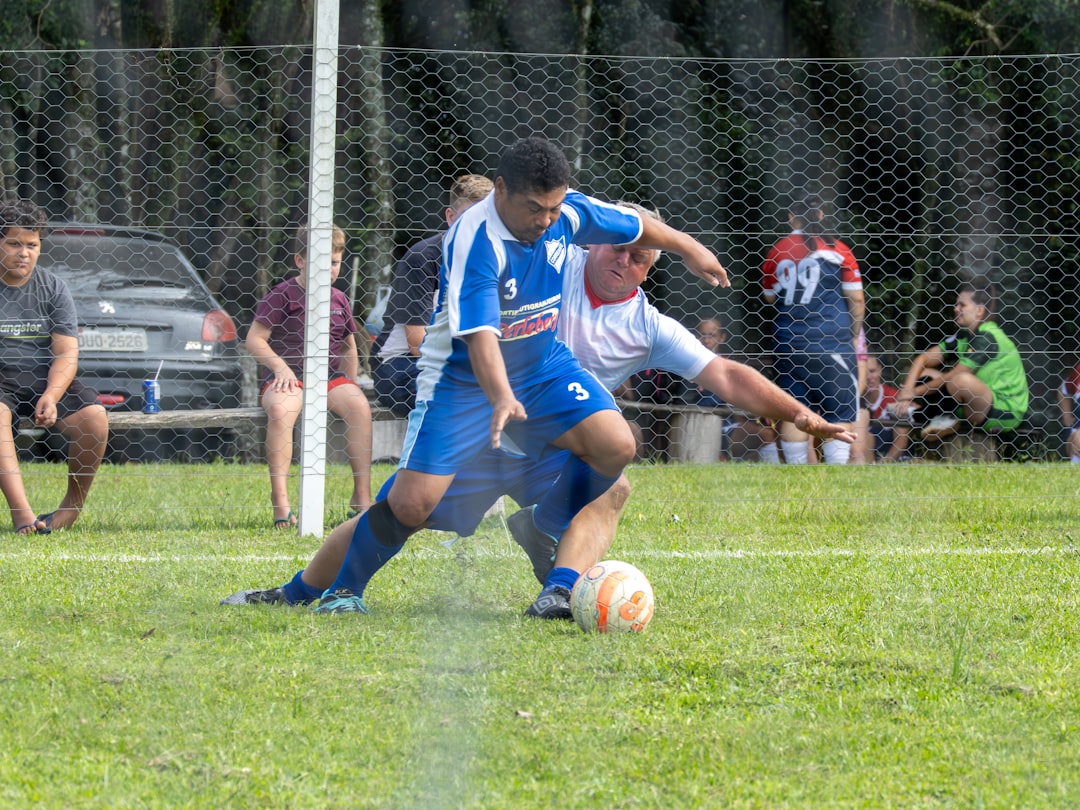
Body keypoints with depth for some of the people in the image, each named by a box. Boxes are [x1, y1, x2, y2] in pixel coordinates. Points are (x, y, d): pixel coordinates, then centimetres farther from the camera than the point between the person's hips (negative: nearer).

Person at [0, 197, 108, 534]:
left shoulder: (53, 289, 8)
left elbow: (67, 354, 1)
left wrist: (51, 395, -20)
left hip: (45, 379, 3)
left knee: (93, 417, -24)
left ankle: (74, 505, -3)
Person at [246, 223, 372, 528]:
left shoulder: (338, 300, 15)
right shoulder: (282, 296, 0)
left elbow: (349, 347, 24)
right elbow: (255, 339, -4)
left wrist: (349, 386, 12)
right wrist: (280, 367, -18)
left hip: (330, 376, 4)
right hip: (287, 377, -4)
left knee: (359, 406, -27)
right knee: (281, 409, -38)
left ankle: (362, 495, -24)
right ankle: (280, 499, -36)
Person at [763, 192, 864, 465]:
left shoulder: (776, 252, 4)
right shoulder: (836, 249, -4)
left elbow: (770, 297, 16)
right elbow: (856, 300, -3)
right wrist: (854, 335, 10)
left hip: (789, 344, 3)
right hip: (830, 343, -3)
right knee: (840, 413, -1)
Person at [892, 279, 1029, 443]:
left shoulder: (987, 338, -20)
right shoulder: (964, 336, 6)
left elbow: (952, 378, -20)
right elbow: (923, 360, 6)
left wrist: (914, 392, -12)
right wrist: (907, 389, -11)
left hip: (1007, 412, -9)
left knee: (963, 380, -36)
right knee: (924, 375, 5)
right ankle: (947, 421, -6)